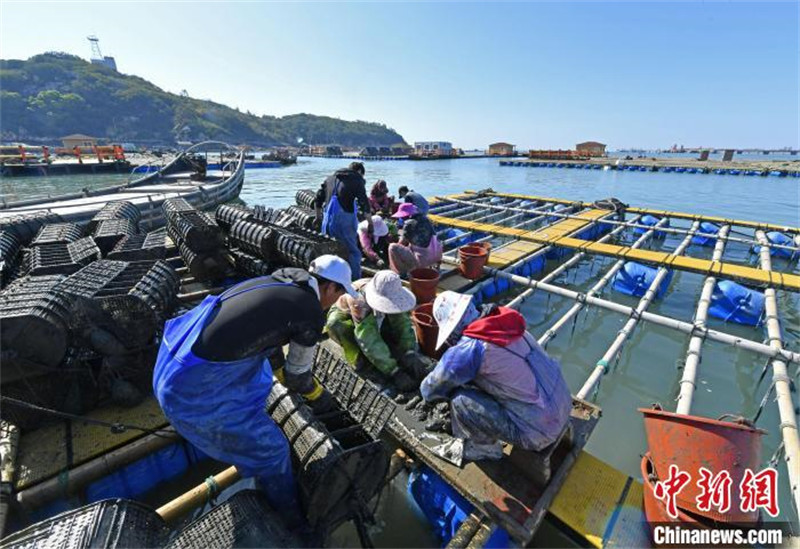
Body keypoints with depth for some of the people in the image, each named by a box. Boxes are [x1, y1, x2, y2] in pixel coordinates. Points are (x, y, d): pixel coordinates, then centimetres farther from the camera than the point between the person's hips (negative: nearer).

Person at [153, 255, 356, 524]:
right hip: (196, 391, -9)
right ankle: (291, 521, 34)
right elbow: (296, 374, -1)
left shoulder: (275, 283, 9)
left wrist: (284, 374, 40)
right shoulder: (312, 314, -14)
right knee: (271, 449, 7)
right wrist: (319, 397, 20)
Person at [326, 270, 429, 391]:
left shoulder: (390, 295, -28)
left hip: (373, 317, 4)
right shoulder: (359, 300, -42)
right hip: (343, 318, -4)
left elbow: (403, 323, -28)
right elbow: (369, 342, -44)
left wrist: (410, 353, -42)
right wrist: (394, 372, -46)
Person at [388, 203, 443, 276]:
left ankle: (402, 273, 6)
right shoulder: (425, 220, 11)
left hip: (422, 260, -8)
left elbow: (401, 244, -3)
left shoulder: (409, 223, -11)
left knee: (392, 247, -3)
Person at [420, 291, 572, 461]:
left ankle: (485, 448, 14)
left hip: (541, 432, -7)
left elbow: (430, 390, -9)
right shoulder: (504, 323, -4)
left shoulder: (468, 349, -24)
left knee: (460, 401, -14)